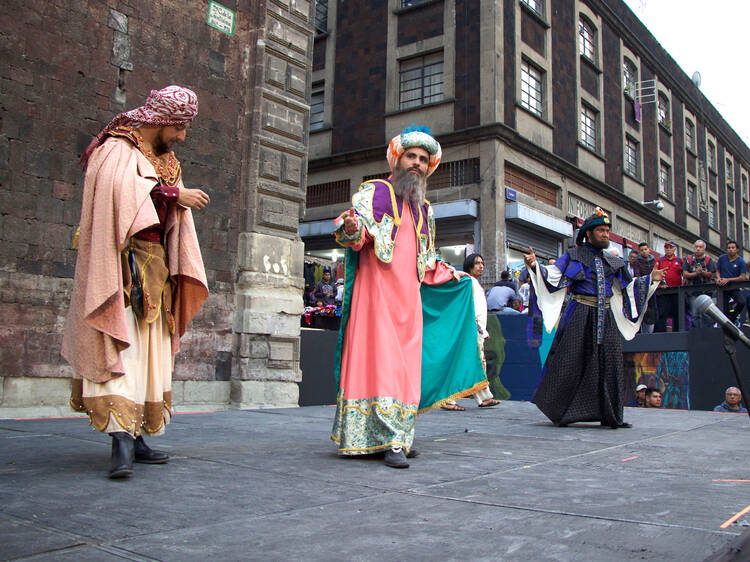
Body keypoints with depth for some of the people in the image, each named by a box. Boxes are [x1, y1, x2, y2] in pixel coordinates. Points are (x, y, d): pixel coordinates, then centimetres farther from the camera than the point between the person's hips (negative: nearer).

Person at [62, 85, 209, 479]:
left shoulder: (167, 163, 22)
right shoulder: (117, 149, 1)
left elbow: (177, 221, 19)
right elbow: (123, 187, -21)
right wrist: (174, 194, -14)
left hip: (153, 269, 8)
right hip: (121, 265, -7)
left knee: (149, 351, 3)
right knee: (120, 345, -17)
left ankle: (134, 437, 7)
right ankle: (121, 435, -24)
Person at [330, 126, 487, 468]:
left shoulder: (423, 209, 25)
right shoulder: (374, 191, 6)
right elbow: (354, 231, -11)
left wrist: (450, 275, 28)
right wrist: (351, 228, -31)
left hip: (410, 299, 6)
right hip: (377, 292, -6)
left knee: (407, 367, 3)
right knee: (381, 361, -12)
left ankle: (400, 438, 9)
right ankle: (392, 440, -13)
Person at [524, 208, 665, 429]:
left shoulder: (613, 262, 18)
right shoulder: (573, 255, 3)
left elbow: (627, 286, 23)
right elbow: (553, 274, -8)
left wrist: (651, 279, 19)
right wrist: (535, 266, -24)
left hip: (606, 317, 5)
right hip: (580, 314, -5)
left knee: (609, 363, 1)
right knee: (571, 363, -4)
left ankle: (611, 415, 9)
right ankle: (562, 412, 7)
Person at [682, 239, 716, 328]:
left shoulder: (708, 260, 5)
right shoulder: (689, 260, 7)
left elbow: (711, 274, -3)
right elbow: (685, 274, -1)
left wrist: (702, 272, -20)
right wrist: (696, 273, -15)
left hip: (705, 291, 0)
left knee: (706, 314, -2)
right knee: (695, 314, -2)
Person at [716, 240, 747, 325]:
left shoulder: (741, 262, -6)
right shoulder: (722, 258, 3)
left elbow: (743, 277, -12)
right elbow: (717, 271, 13)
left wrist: (728, 280, -18)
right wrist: (718, 278, -9)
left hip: (734, 287, -2)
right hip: (722, 287, 2)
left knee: (741, 302, -25)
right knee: (725, 310, 3)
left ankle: (731, 320, -5)